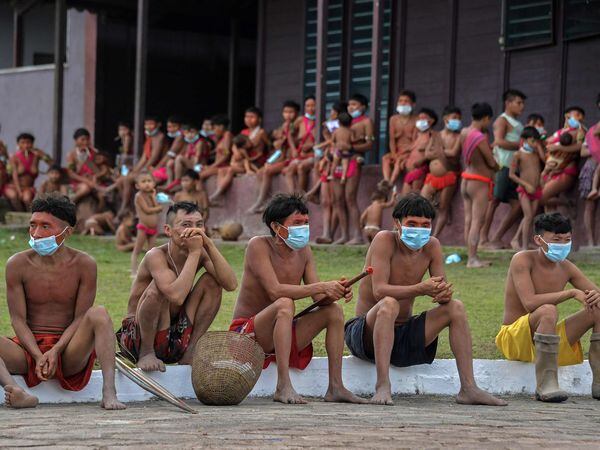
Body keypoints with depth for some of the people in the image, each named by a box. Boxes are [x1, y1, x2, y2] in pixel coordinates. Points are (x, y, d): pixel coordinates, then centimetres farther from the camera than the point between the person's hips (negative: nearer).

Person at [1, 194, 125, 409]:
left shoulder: (84, 264, -4)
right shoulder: (18, 264, -2)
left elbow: (81, 317, -5)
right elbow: (18, 319, -3)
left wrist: (55, 351, -20)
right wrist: (38, 356, -18)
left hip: (68, 352, -1)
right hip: (29, 348, 1)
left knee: (99, 313, -28)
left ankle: (109, 392, -39)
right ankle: (18, 393, -49)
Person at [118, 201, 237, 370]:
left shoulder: (201, 253, -3)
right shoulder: (156, 256, -21)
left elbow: (231, 284, -18)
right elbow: (177, 296, -39)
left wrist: (209, 245, -23)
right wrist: (194, 253, -32)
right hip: (136, 336, -6)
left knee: (212, 281, -6)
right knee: (161, 285, -31)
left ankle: (190, 352, 0)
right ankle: (146, 354, -14)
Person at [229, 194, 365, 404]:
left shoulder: (304, 251, 6)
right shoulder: (259, 246, -15)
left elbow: (320, 298, -2)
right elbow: (274, 291, -28)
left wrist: (335, 292, -25)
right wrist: (321, 287, -34)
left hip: (282, 335, 7)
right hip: (247, 333, -7)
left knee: (334, 310, -6)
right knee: (285, 304, -33)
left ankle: (335, 387, -9)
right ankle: (283, 387, -38)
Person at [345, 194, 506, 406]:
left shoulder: (432, 246, 1)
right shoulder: (384, 241, -16)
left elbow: (442, 289, -2)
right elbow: (379, 291, -27)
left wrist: (444, 293, -28)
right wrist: (421, 289, -40)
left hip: (402, 333, 6)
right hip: (365, 332, -6)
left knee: (456, 307, -8)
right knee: (389, 305, -35)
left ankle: (468, 388, -11)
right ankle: (382, 387, -40)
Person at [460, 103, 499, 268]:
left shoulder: (464, 133, 2)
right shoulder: (481, 138, -21)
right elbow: (491, 162, -13)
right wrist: (497, 167, 9)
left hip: (466, 179, 8)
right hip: (480, 183, -8)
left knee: (468, 221, 9)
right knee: (477, 222, -6)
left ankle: (472, 256, 13)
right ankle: (472, 259, -8)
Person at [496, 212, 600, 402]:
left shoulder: (565, 267, 3)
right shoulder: (523, 260, -15)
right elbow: (530, 303, -29)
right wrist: (572, 293, -29)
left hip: (549, 338, 7)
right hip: (514, 340, -7)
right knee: (548, 311, -36)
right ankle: (545, 386, -38)